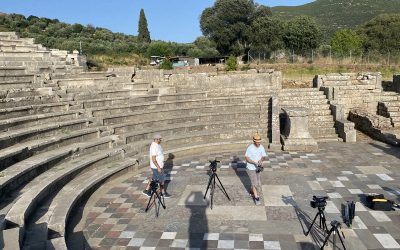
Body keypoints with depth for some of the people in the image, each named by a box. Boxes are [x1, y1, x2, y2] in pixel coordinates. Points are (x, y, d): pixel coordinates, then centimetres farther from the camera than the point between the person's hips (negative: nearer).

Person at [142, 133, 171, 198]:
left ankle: (147, 190, 29)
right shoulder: (154, 147, -26)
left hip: (159, 165, 10)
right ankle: (163, 193, 19)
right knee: (162, 180, 4)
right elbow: (153, 159, -26)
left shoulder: (157, 145, 6)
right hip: (156, 167, -10)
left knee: (154, 179, 19)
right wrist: (158, 167, -24)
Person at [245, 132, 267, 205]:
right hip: (250, 168, -6)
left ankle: (252, 191, 44)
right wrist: (255, 162, -32)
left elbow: (264, 157, -4)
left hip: (257, 168, 6)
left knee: (257, 183, 18)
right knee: (255, 183, -6)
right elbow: (247, 158, -20)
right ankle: (256, 197, 9)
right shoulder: (250, 148, -23)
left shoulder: (261, 147, -5)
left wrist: (261, 159, -27)